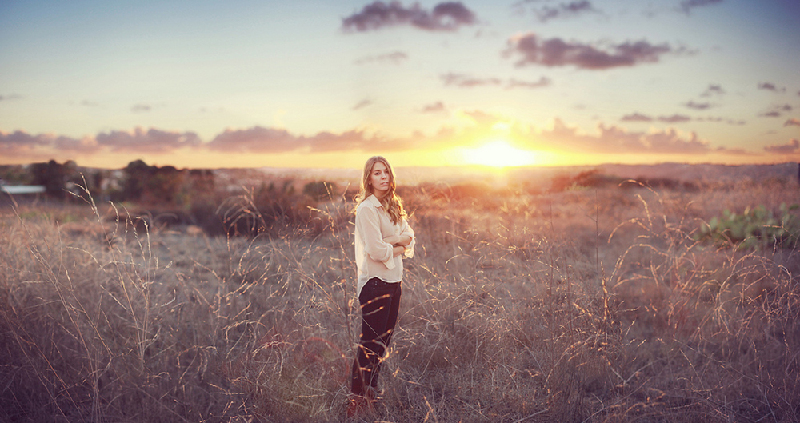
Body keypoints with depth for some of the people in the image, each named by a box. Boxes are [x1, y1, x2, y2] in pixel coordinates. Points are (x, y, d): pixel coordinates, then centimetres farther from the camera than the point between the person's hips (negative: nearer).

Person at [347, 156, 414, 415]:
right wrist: (399, 248, -4)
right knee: (370, 341, -5)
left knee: (385, 338, 14)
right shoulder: (367, 208, -14)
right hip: (375, 280, -8)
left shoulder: (393, 206, 13)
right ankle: (357, 399, 5)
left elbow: (409, 236, 8)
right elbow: (376, 251, -20)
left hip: (394, 279, 8)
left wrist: (392, 242, -12)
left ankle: (372, 391, 27)